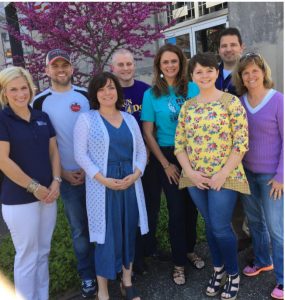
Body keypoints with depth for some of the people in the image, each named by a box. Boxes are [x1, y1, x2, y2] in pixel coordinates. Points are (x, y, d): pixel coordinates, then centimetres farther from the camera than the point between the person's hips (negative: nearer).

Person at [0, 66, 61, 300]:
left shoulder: (42, 117, 7)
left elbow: (53, 151, 10)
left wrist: (56, 181, -4)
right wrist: (34, 187, -14)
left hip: (48, 195, 6)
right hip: (19, 199, -5)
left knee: (43, 253, 17)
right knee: (27, 256, 6)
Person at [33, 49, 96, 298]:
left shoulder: (85, 95, 2)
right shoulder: (40, 102, -1)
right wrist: (62, 172, -5)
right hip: (67, 175, -1)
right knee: (79, 229, 9)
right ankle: (87, 275, 26)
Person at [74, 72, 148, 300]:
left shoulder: (129, 119, 11)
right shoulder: (86, 119, -2)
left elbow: (141, 150, 10)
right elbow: (81, 155, -7)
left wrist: (135, 174, -7)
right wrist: (103, 179, -16)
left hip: (130, 183, 4)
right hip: (102, 185, -4)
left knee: (129, 231, 12)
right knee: (106, 234, 1)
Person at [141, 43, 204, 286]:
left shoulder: (193, 88, 1)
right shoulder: (151, 94, -4)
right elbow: (148, 133, -3)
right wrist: (165, 164, -7)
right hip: (168, 155, -2)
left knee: (192, 205, 12)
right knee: (177, 209, 4)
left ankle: (190, 249, 36)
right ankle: (179, 263, 22)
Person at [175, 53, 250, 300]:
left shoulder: (231, 102, -6)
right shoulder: (187, 107, 6)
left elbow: (242, 143, -11)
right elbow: (179, 143, 5)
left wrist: (223, 174, -15)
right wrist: (190, 172, -7)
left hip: (224, 177, -4)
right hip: (196, 179, 4)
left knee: (221, 228, 0)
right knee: (210, 225, 15)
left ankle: (234, 275, 26)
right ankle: (219, 269, 37)